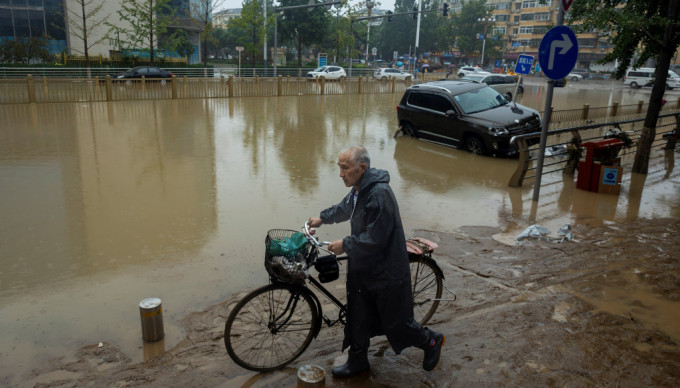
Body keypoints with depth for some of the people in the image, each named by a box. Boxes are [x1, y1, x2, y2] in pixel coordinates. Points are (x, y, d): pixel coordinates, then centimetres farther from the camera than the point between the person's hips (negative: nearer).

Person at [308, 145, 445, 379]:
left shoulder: (379, 194, -28)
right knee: (358, 319, 18)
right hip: (362, 269, 9)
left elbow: (375, 239, -28)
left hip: (386, 272, -9)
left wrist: (344, 245, -19)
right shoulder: (358, 190, 3)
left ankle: (431, 342, 34)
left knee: (395, 323, 7)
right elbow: (344, 209, 27)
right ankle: (357, 363, 37)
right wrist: (322, 218, 30)